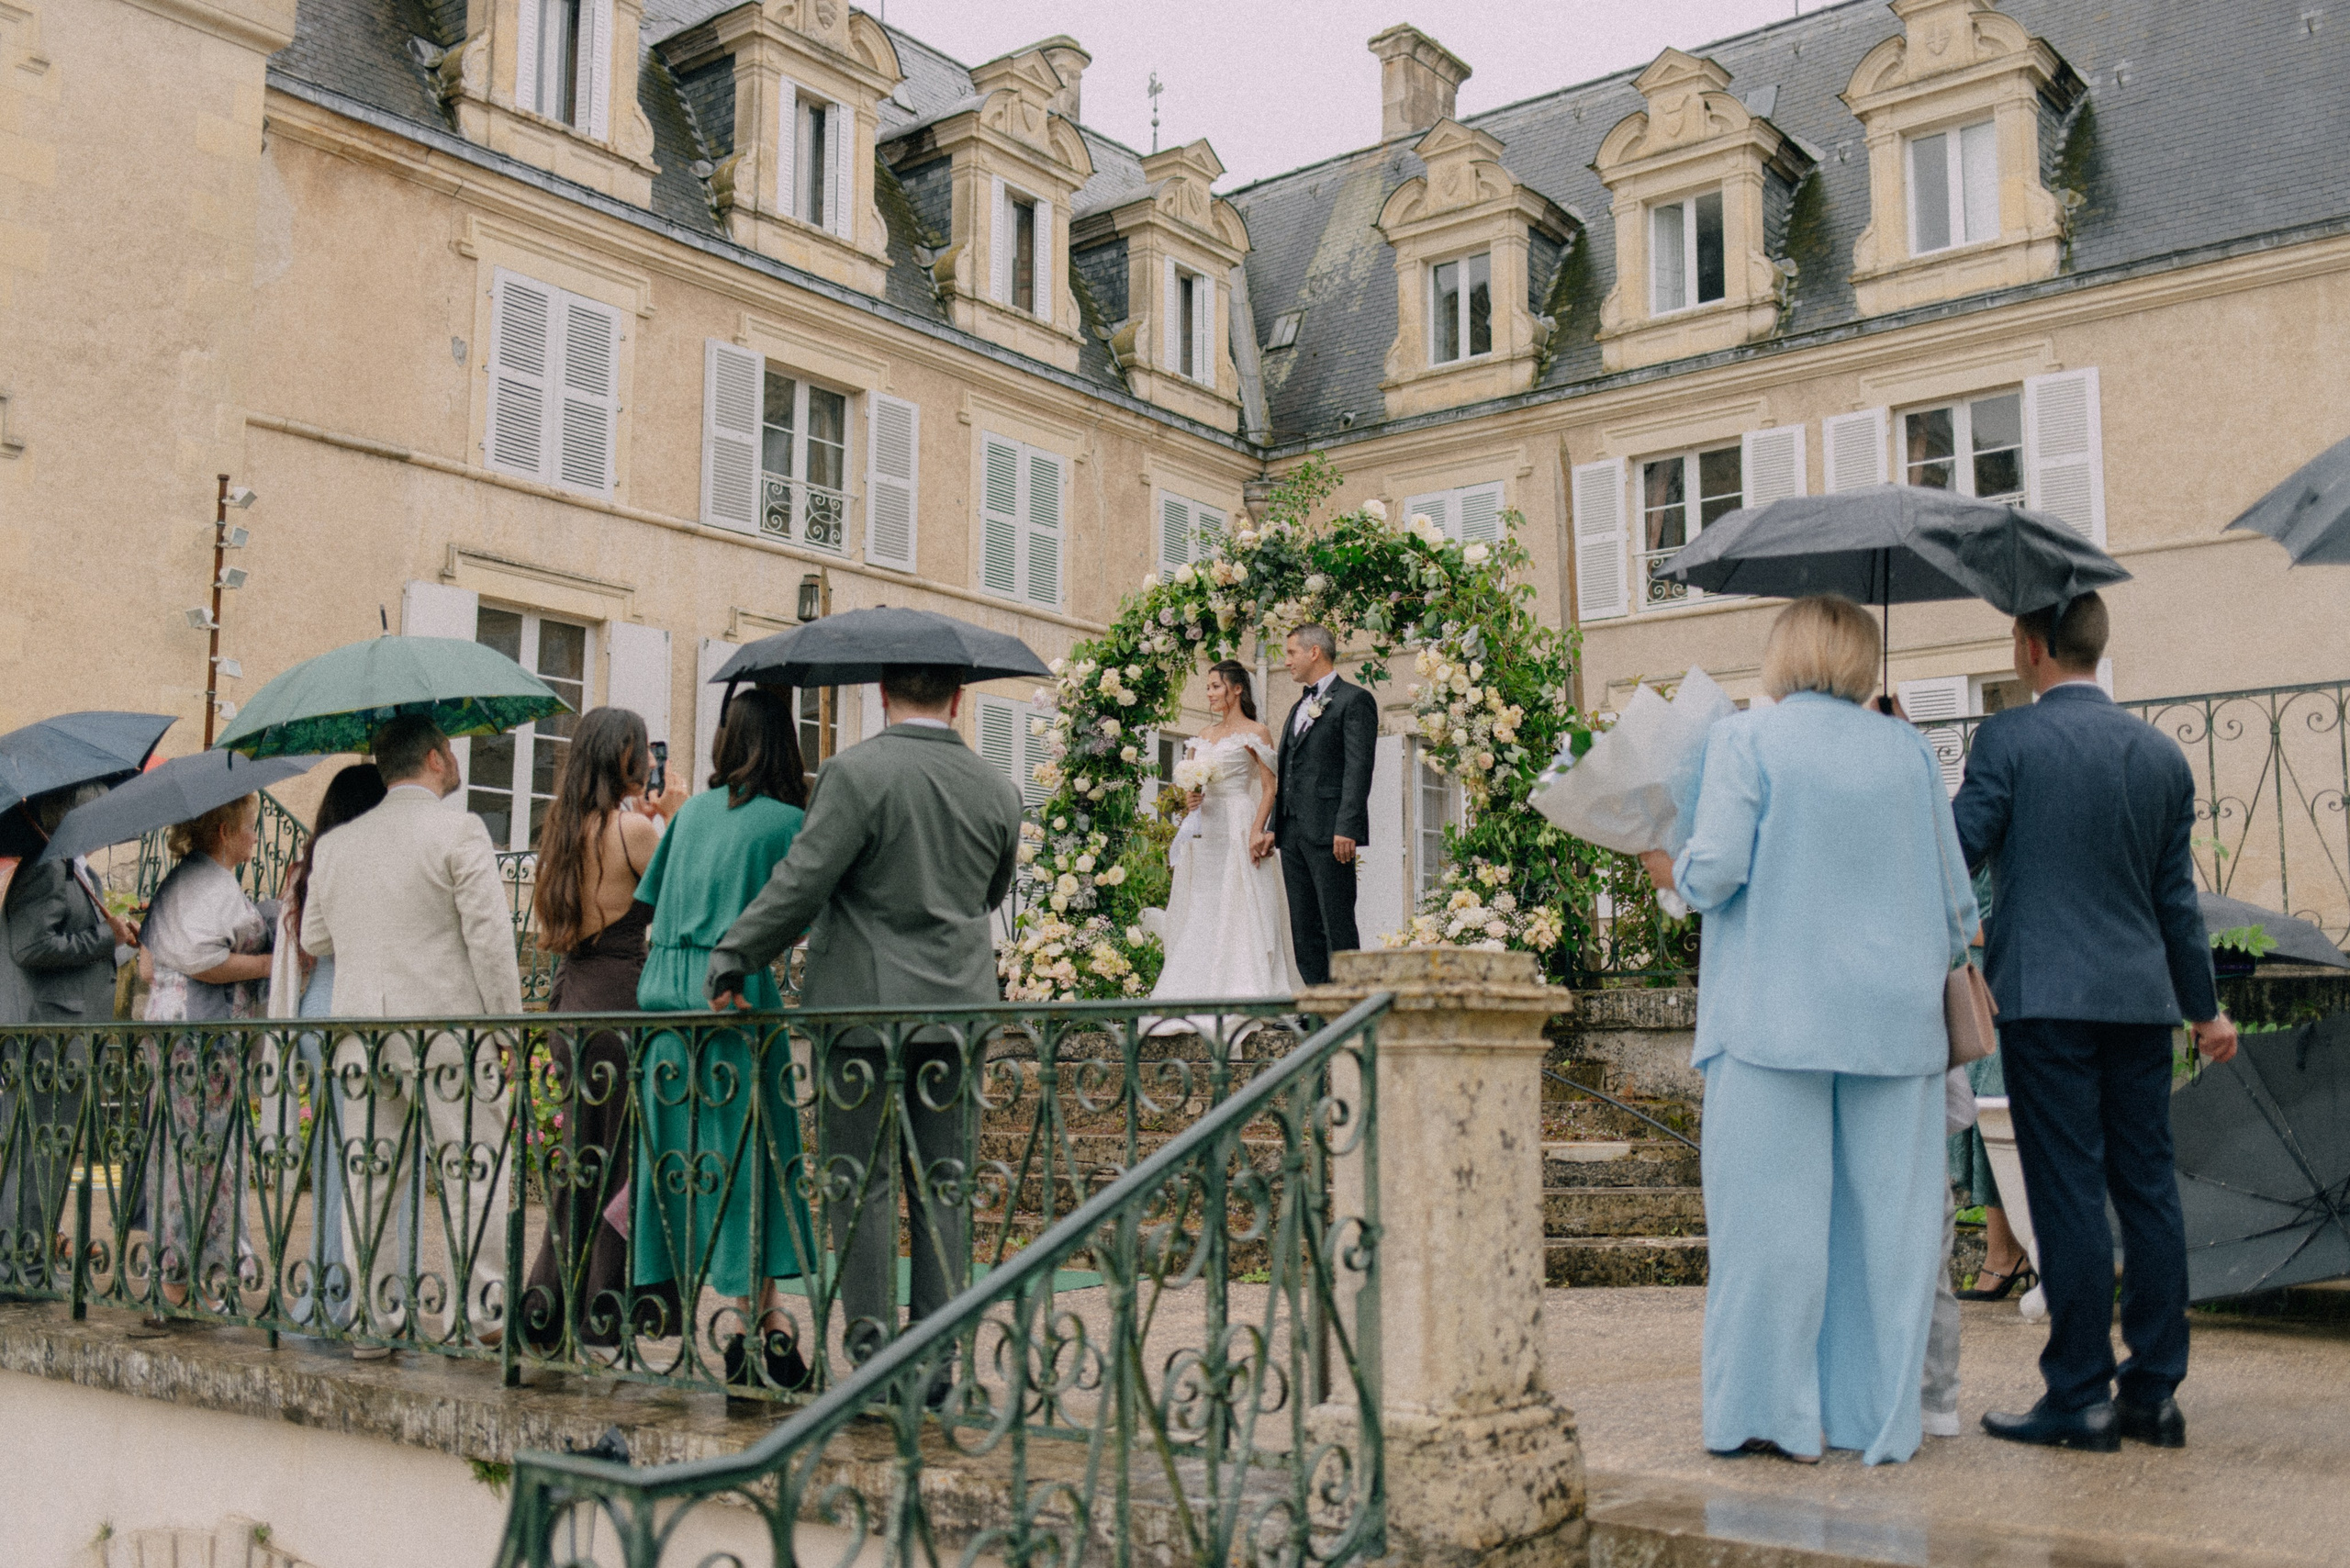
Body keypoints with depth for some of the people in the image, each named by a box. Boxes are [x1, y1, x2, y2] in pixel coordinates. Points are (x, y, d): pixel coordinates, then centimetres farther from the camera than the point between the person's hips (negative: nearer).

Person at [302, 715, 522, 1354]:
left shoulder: (335, 845, 11)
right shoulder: (458, 832, -7)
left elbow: (314, 940, 19)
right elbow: (489, 936, -12)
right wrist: (506, 1026, -6)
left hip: (359, 1030, 5)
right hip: (445, 1026, -5)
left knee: (371, 1176, 9)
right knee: (472, 1170, 1)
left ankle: (374, 1314, 12)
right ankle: (485, 1309, 2)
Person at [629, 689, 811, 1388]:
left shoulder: (692, 811, 12)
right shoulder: (788, 821, -3)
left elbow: (651, 895, 19)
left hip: (664, 991, 5)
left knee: (677, 1151, 12)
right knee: (748, 1154, -3)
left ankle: (661, 1292, 17)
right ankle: (762, 1321, -3)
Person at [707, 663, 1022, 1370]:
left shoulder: (855, 773, -12)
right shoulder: (998, 791, 4)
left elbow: (800, 884, -14)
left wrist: (733, 958, -4)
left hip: (863, 1003, -4)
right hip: (957, 1001, 4)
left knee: (862, 1184, 5)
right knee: (943, 1185, 10)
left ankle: (871, 1353, 8)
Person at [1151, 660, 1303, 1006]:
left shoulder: (1254, 734, -1)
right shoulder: (1204, 735, 17)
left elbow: (1269, 789, -7)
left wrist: (1257, 831, -20)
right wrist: (1189, 798, -1)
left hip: (1239, 828, -7)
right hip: (1205, 830, 7)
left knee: (1240, 908, -9)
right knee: (1202, 909, 4)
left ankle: (1245, 991, -7)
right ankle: (1203, 991, 7)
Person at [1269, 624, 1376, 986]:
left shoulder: (1354, 700, -2)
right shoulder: (1298, 708, 23)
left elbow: (1359, 768, -11)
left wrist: (1346, 828, -20)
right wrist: (1274, 827, 12)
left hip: (1328, 832, -8)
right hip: (1292, 832, 8)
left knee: (1338, 926, -8)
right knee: (1304, 928, 6)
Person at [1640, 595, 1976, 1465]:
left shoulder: (1744, 739, -3)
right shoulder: (1908, 750, 8)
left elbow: (1715, 871, -13)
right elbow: (1955, 899, 10)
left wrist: (1670, 870, 8)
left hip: (1776, 1011, -3)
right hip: (1895, 1013, 4)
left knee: (1772, 1212, 2)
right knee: (1885, 1214, 8)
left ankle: (1775, 1412, 7)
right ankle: (1880, 1415, 14)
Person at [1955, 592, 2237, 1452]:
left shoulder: (2007, 738, -7)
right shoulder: (2162, 751, 10)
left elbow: (1957, 854, -6)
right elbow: (2177, 897, 14)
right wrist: (2206, 1007, 22)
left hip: (2046, 995, -5)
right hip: (2143, 998, 6)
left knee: (2069, 1194, -3)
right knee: (2148, 1187, 9)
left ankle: (2081, 1398, 2)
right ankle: (2154, 1393, 15)